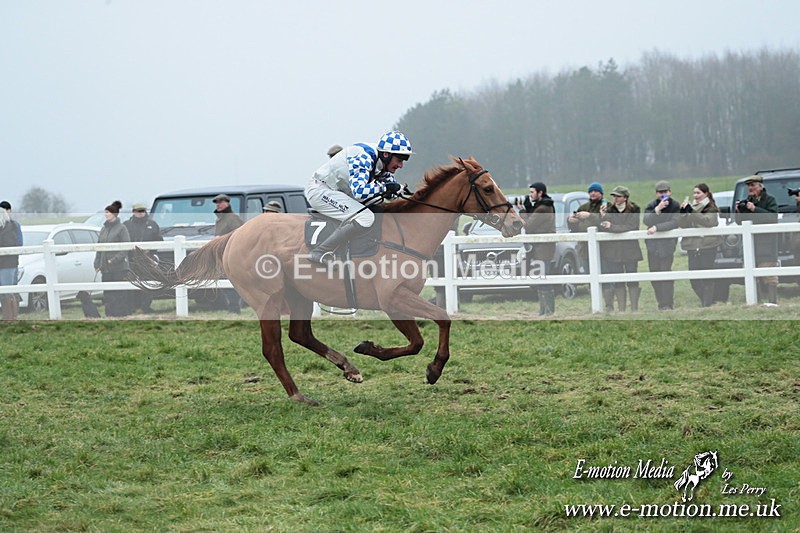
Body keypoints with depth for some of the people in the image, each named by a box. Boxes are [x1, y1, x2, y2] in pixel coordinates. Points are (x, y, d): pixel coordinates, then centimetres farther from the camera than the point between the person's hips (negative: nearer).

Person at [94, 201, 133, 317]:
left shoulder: (121, 228, -4)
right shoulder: (104, 229, 14)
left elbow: (126, 247, -10)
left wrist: (115, 259, -18)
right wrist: (97, 263, 7)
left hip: (119, 268, -6)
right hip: (106, 268, 6)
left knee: (121, 294, -4)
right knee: (107, 295, 5)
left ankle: (124, 315, 2)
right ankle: (110, 315, 11)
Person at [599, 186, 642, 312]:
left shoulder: (634, 210, -2)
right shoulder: (609, 210, 4)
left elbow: (632, 227, -15)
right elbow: (603, 229, 0)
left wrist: (612, 227, -18)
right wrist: (603, 217, -17)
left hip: (630, 249, -2)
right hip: (613, 250, 2)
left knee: (633, 281, 2)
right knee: (618, 282, 2)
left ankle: (634, 308, 8)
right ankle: (621, 309, 7)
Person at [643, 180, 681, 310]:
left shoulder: (675, 206, -5)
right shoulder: (651, 205, 2)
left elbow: (674, 223, -19)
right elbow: (646, 221, -14)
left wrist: (656, 227, -24)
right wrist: (657, 210, -28)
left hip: (667, 244, -4)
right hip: (652, 244, 4)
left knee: (665, 272, -11)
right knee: (654, 273, 5)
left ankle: (668, 303, -6)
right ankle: (660, 302, 16)